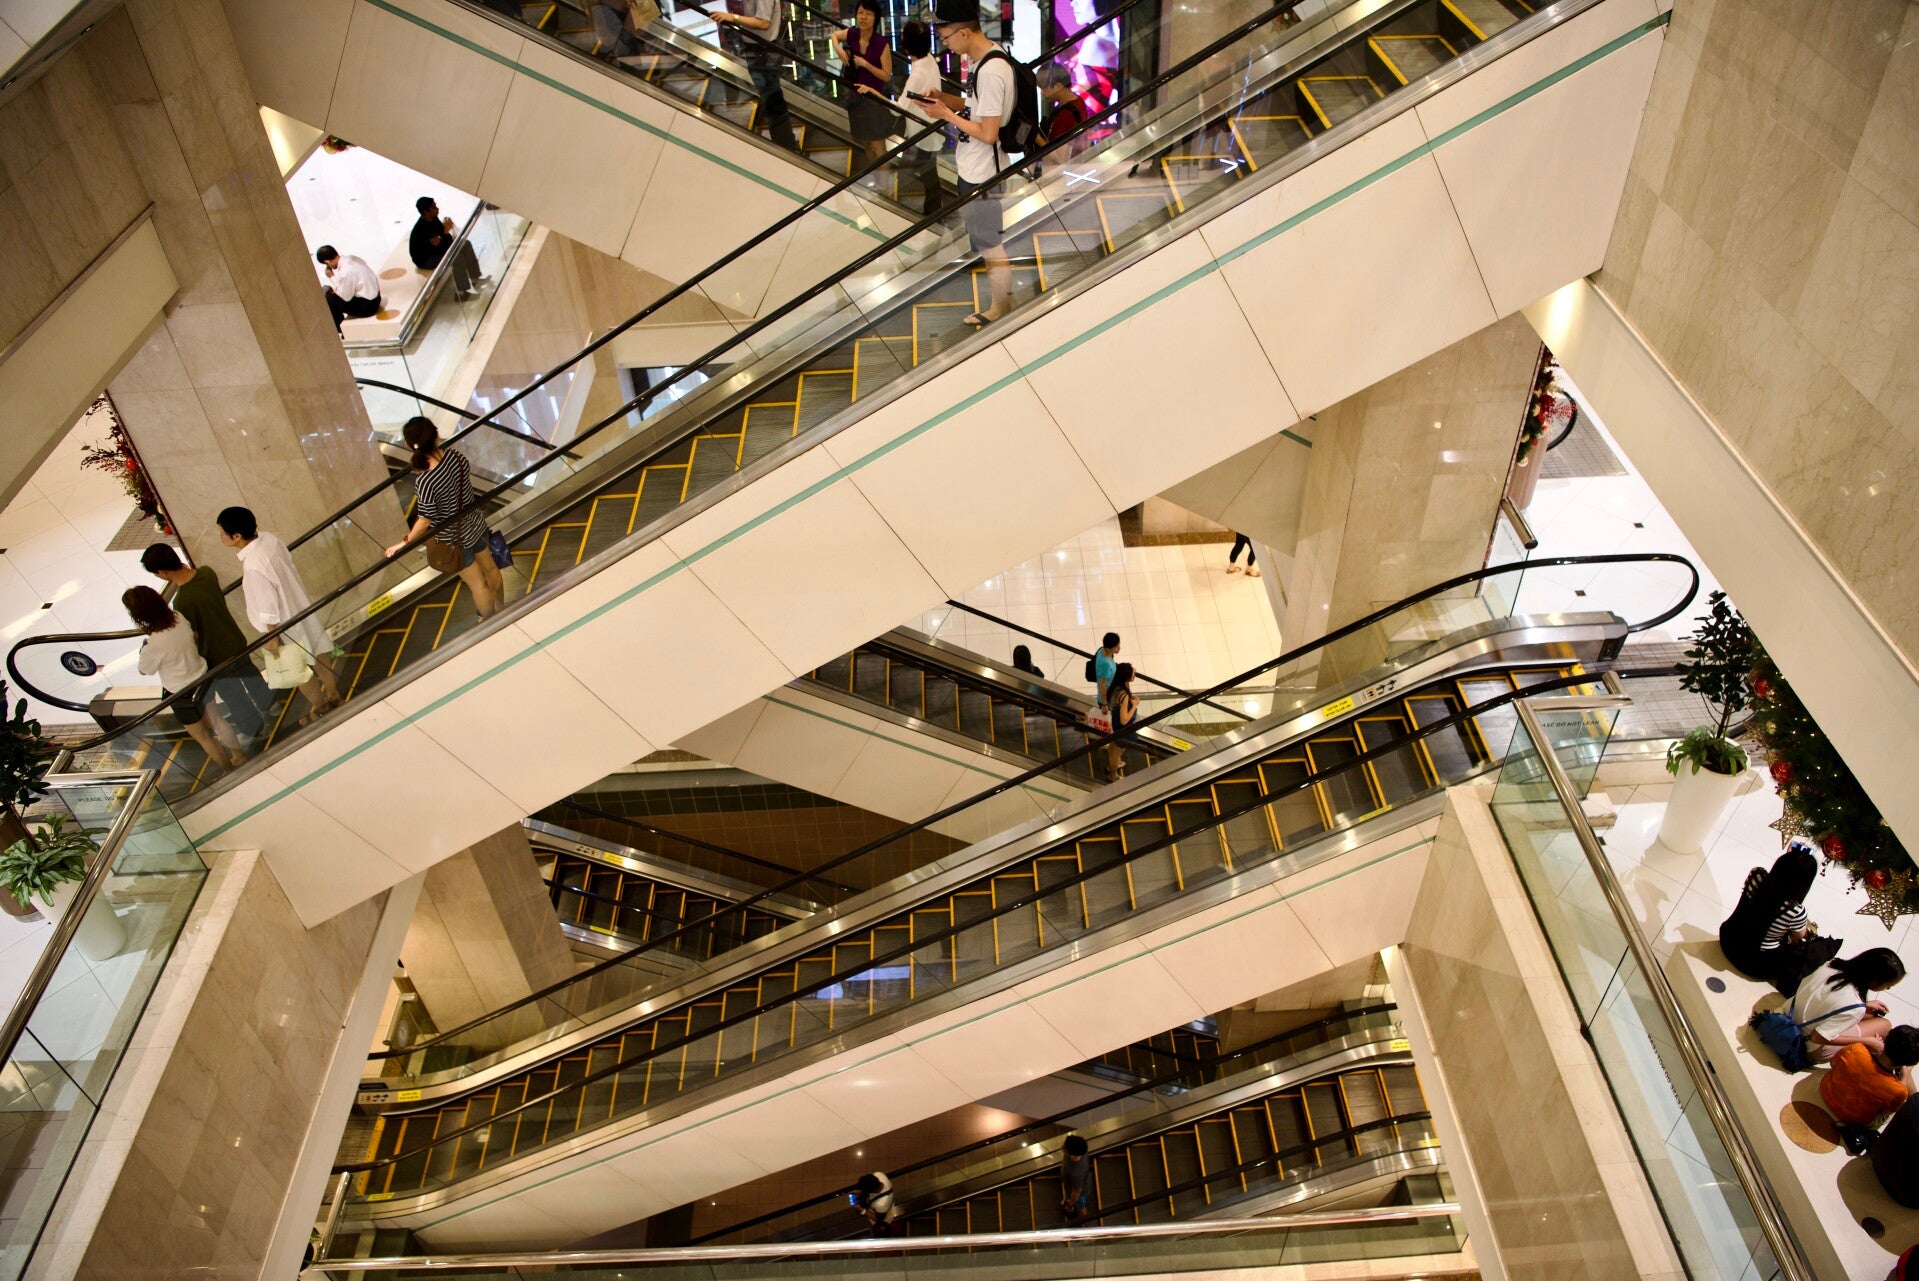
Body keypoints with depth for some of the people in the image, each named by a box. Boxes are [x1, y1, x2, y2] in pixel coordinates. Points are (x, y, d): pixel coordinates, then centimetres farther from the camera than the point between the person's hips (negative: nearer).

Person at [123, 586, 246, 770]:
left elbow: (143, 671, -12)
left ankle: (230, 769, 35)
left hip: (183, 695, -6)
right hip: (203, 679, 6)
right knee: (215, 718, 30)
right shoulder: (179, 618, -17)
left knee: (201, 736, 19)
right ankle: (238, 754, 48)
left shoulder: (153, 646, -33)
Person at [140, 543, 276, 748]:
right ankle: (267, 704, 57)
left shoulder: (182, 602, -35)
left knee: (234, 697, 18)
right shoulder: (207, 572, -16)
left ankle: (253, 731, 39)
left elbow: (193, 637, -20)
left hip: (218, 656, -7)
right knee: (249, 673, 32)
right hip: (236, 640, 7)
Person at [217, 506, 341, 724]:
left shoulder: (253, 567, -36)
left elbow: (269, 607, -28)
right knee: (317, 654, 26)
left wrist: (272, 637, -14)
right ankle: (333, 696, 46)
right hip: (300, 608, 7)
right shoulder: (269, 538, -14)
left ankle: (321, 709, 38)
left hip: (286, 624, -7)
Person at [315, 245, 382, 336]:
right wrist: (335, 287, 4)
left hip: (368, 305, -9)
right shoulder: (349, 258, -1)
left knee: (329, 300, -5)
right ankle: (341, 327, 29)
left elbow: (346, 297, -17)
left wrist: (332, 278, -12)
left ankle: (343, 332, 14)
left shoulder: (346, 272, -28)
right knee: (329, 291, 18)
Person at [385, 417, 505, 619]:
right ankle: (501, 611, 51)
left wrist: (405, 542, -9)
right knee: (490, 568, 27)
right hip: (475, 524, 6)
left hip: (455, 539, -6)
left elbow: (425, 520, -24)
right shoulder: (455, 455, -19)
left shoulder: (426, 482, -36)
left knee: (476, 583, 16)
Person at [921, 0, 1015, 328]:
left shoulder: (991, 71, -25)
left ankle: (1001, 305, 19)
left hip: (982, 174, -10)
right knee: (983, 237, 21)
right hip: (973, 169, 10)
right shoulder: (983, 60, 5)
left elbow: (988, 133, -25)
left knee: (990, 241, 4)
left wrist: (947, 115, -16)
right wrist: (946, 99, 3)